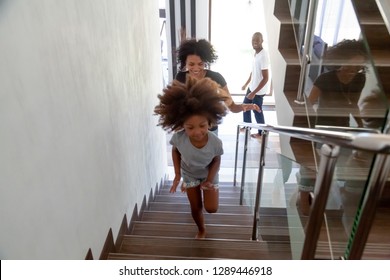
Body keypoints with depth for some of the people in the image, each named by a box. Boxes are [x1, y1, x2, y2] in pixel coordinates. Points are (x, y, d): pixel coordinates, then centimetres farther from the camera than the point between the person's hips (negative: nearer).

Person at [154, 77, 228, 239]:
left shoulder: (215, 142, -38)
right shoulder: (179, 137, -37)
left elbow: (216, 160, -15)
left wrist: (209, 180, -22)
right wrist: (177, 175, -14)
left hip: (209, 174, 0)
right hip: (189, 175, 1)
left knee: (212, 208, 2)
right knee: (195, 208, 11)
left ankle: (205, 192, 36)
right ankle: (201, 230, 43)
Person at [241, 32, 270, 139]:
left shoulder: (263, 56, -26)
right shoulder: (255, 53, 2)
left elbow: (266, 78, -27)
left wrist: (254, 92, -26)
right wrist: (246, 84, 23)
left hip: (259, 90, -9)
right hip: (252, 87, 9)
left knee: (257, 111, 6)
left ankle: (261, 133, 26)